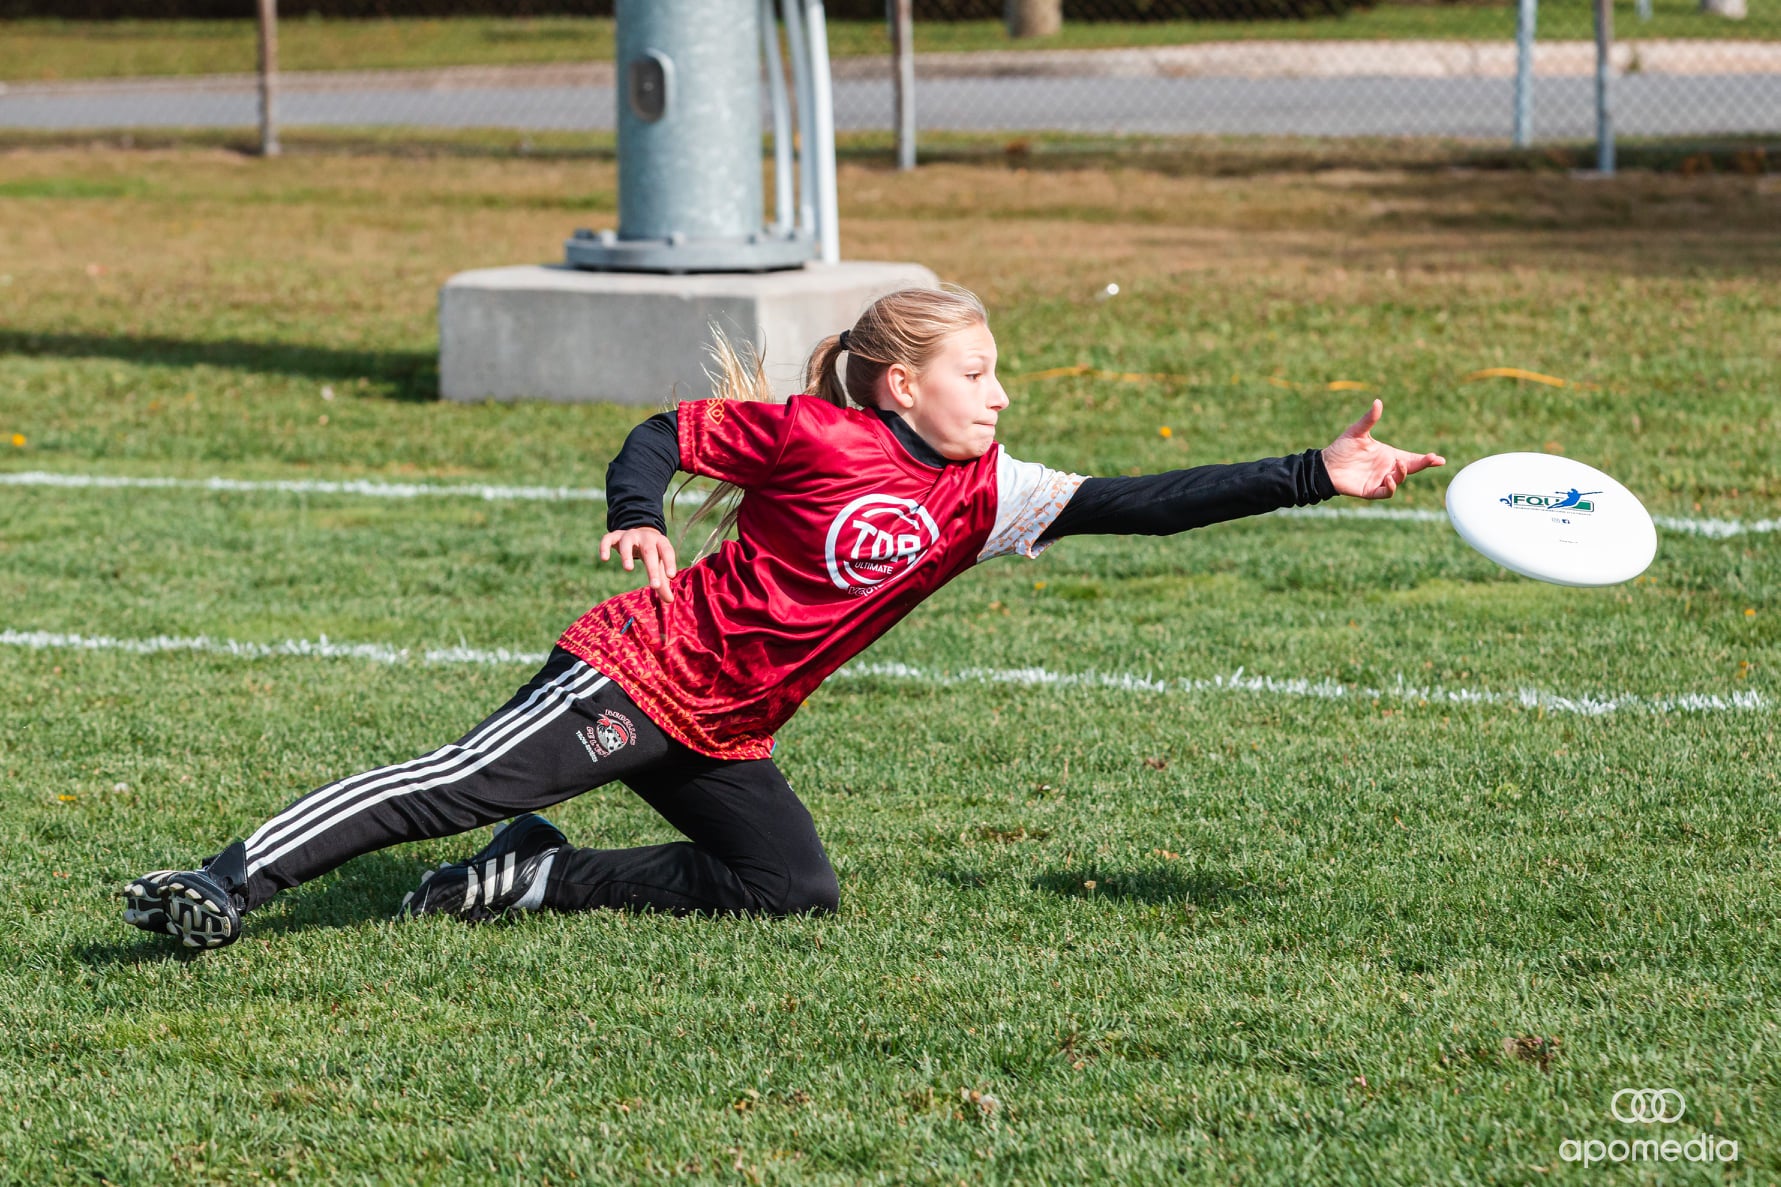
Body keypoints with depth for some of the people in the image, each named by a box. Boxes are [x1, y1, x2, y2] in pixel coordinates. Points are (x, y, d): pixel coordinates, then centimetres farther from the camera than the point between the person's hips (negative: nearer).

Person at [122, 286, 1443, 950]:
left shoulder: (983, 497, 4)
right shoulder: (819, 438, -13)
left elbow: (1138, 504, 1)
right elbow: (674, 431, -6)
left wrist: (1318, 475, -4)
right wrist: (635, 516, -27)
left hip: (723, 736, 8)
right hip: (641, 672, -8)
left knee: (797, 886, -1)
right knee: (466, 784, -21)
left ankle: (541, 876, 3)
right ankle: (231, 883, -23)